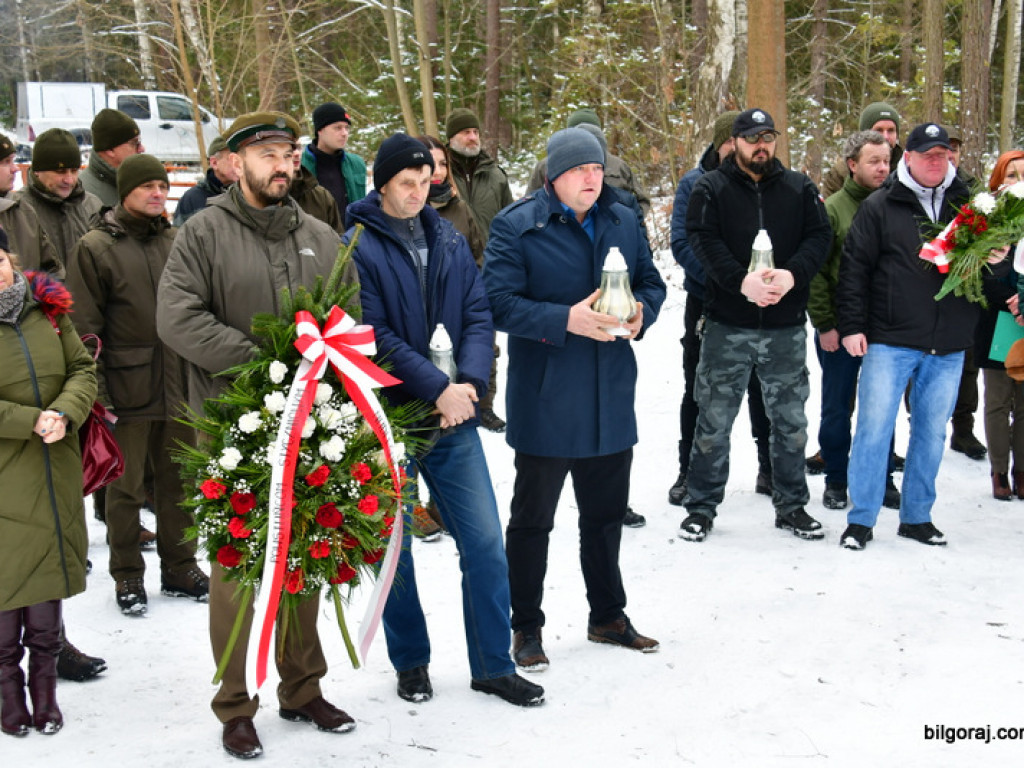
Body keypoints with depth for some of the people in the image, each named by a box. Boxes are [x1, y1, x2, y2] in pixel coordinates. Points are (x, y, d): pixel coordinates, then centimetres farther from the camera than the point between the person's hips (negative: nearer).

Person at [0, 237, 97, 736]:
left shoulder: (47, 310, 4)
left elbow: (83, 370, 4)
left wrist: (64, 413, -14)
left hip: (55, 477, 4)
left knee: (48, 577, 13)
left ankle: (44, 683, 29)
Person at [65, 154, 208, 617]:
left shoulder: (176, 241, 8)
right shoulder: (96, 248, -4)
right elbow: (84, 328, -6)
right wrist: (95, 391, -11)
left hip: (179, 385, 4)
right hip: (127, 388, -4)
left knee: (178, 482, 12)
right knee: (126, 487, 5)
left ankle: (180, 567, 26)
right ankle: (127, 577, 19)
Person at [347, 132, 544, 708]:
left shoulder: (450, 241, 9)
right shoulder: (357, 248, -8)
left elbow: (478, 315, 5)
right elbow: (374, 336, -15)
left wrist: (470, 381, -12)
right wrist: (437, 389, -19)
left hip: (454, 420, 4)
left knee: (486, 543, 5)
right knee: (393, 549, 10)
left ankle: (493, 665, 19)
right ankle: (411, 662, 28)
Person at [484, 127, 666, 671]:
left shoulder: (623, 221, 7)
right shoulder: (516, 226, -10)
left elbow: (651, 281, 15)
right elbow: (498, 302, -17)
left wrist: (641, 313, -8)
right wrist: (566, 320, -27)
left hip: (611, 400, 6)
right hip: (544, 401, -5)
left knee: (607, 513, 18)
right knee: (532, 518, 7)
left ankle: (608, 616, 35)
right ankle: (526, 627, 23)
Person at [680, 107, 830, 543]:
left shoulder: (800, 189, 8)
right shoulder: (711, 189, 2)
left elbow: (819, 236, 0)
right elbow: (703, 242, -10)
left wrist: (792, 274, -19)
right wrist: (741, 280, -24)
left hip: (787, 327, 2)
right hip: (727, 326, -2)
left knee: (790, 420, 11)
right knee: (714, 419, 5)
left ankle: (791, 506, 26)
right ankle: (701, 507, 17)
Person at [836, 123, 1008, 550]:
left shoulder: (968, 205, 11)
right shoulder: (880, 206, 1)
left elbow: (993, 252, 20)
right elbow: (854, 266, -2)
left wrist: (996, 261, -5)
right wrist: (852, 325, -7)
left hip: (949, 346, 4)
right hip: (889, 341, -3)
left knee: (932, 432, 10)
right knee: (874, 427, -4)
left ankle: (917, 517, 23)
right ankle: (861, 520, 5)